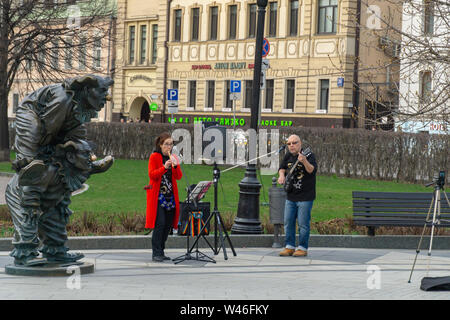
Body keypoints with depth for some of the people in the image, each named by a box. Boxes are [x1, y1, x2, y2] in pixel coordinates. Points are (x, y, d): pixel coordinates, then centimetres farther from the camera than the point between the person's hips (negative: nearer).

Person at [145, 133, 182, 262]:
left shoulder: (174, 158, 14)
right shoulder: (154, 157, -2)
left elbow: (179, 177, 6)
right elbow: (152, 175, -11)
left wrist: (176, 165, -13)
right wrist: (164, 167, -24)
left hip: (170, 196, 6)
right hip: (158, 196, -6)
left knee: (168, 225, 5)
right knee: (160, 223, -14)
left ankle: (161, 252, 13)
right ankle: (156, 253, -11)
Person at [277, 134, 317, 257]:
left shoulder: (308, 155, -12)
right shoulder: (288, 156, 8)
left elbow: (312, 170, -28)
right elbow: (282, 168, 21)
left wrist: (304, 161, -47)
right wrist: (281, 175, -1)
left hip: (305, 197, -6)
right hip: (290, 196, 7)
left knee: (303, 224, -3)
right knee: (288, 222, 9)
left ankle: (302, 248, 5)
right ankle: (290, 247, 17)